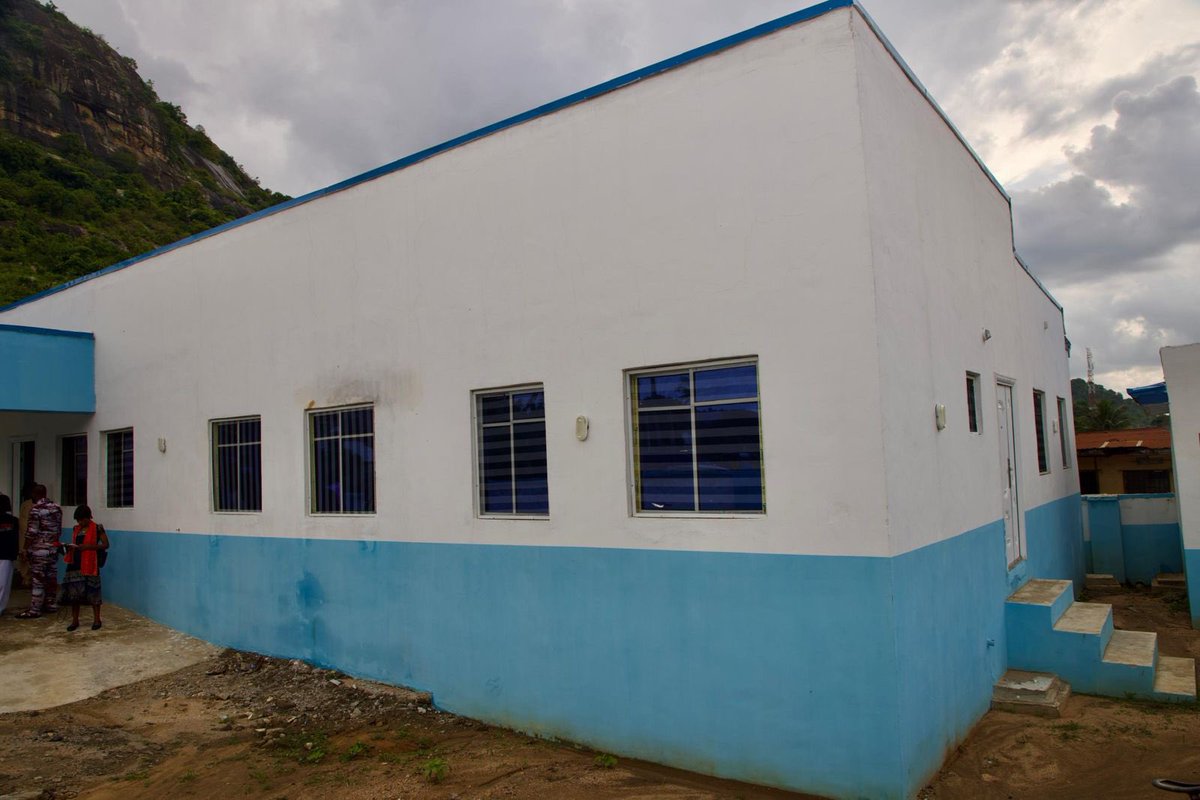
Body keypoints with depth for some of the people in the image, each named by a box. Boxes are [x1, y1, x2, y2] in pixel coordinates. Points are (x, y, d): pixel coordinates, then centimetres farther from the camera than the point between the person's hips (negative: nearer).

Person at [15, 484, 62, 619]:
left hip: (39, 550, -7)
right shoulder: (57, 507, 9)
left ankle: (34, 610, -1)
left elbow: (31, 532, -14)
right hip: (53, 549, 7)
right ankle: (50, 605, 19)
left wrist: (26, 549, -6)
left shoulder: (36, 509, -13)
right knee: (51, 577, 12)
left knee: (37, 580, -4)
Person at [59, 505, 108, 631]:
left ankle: (96, 619, 9)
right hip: (75, 563, 5)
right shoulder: (76, 529, 13)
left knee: (92, 591, -1)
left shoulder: (97, 528, -4)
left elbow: (105, 544, -6)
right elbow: (74, 543, 25)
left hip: (90, 564, -5)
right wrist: (69, 546, 1)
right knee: (73, 591, 3)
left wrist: (89, 546, -18)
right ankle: (75, 620, 14)